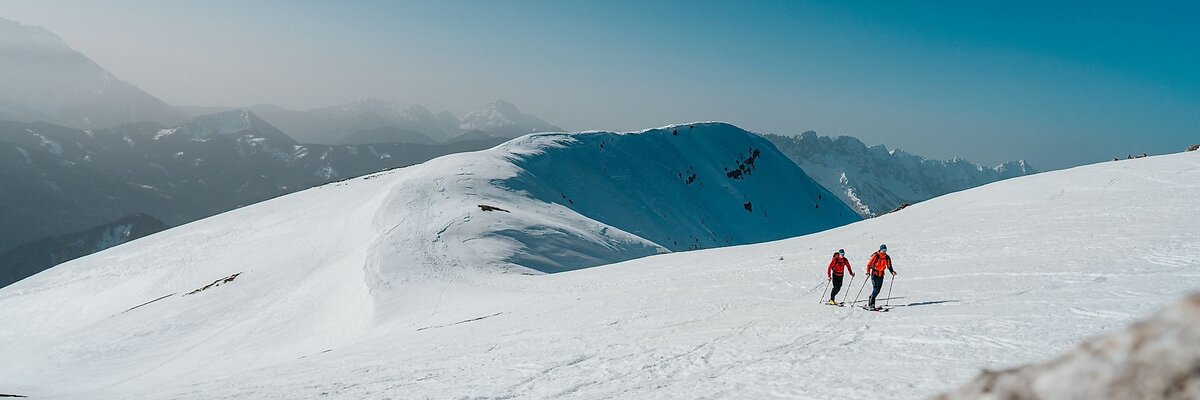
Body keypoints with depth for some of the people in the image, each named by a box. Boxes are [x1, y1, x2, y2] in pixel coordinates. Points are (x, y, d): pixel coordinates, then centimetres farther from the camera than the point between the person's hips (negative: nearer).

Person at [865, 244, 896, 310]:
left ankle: (870, 302, 18)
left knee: (878, 290, 5)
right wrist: (868, 272, -23)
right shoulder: (875, 256, -11)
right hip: (874, 274, -6)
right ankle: (871, 304, -12)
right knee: (875, 289, -15)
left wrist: (892, 272, -6)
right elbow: (869, 264, -11)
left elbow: (889, 266, 11)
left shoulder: (887, 258, 4)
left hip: (881, 275, 6)